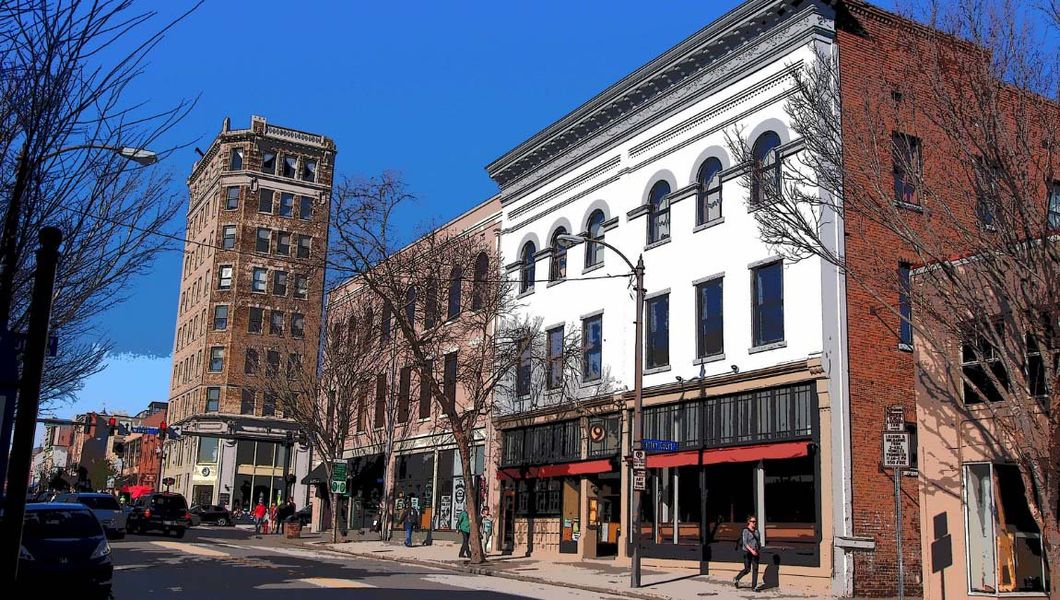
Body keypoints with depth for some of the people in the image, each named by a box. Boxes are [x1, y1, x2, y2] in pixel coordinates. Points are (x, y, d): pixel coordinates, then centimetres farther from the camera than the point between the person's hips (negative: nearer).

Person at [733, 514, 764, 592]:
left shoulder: (756, 531, 11)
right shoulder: (745, 531, -9)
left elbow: (759, 541, 21)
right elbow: (744, 542, -16)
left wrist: (758, 549, 7)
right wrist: (751, 550, -25)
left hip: (755, 552, 6)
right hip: (747, 552, -6)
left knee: (755, 569, 0)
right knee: (747, 569, -1)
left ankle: (754, 586, 3)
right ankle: (736, 579, 22)